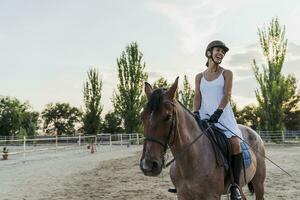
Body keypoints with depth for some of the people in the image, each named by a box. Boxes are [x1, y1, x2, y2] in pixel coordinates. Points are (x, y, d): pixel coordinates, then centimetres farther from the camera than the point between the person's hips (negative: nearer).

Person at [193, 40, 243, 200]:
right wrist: (195, 113, -13)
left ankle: (235, 186, -15)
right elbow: (197, 97, 7)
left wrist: (218, 112, -21)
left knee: (235, 143, -24)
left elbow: (227, 94, -5)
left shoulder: (227, 73, 9)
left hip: (223, 115, -2)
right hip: (204, 116, 3)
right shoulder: (199, 77, 15)